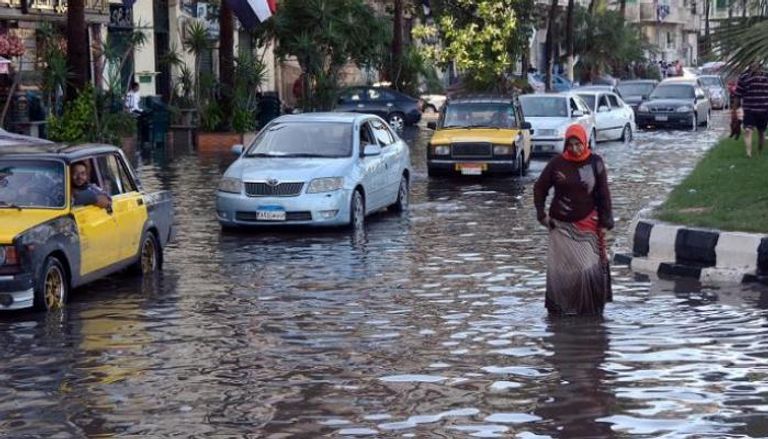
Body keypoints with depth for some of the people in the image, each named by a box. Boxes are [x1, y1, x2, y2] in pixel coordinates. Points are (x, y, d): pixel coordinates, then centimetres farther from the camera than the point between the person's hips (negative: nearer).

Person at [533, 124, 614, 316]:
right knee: (559, 268, 3)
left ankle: (590, 309, 5)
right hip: (561, 225, 1)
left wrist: (604, 222, -2)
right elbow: (539, 188, 9)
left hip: (587, 225, -1)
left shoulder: (595, 163, -1)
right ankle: (557, 307, 14)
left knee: (589, 267, -6)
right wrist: (542, 214, 1)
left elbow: (603, 194, 2)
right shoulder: (557, 163, -1)